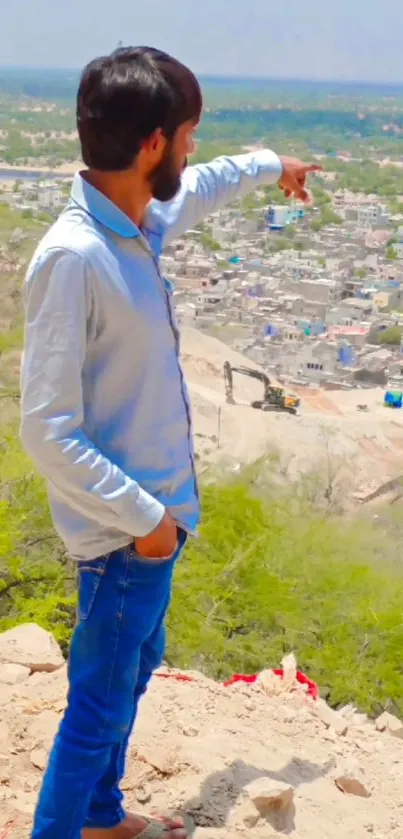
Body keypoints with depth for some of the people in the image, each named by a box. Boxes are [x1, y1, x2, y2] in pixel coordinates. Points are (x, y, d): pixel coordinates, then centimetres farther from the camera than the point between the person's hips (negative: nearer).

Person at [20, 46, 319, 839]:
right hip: (124, 531, -10)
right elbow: (47, 429, -26)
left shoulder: (136, 223, 1)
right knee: (101, 705, 4)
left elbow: (199, 189, 27)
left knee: (131, 671, 24)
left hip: (157, 510, 10)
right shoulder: (73, 256, -26)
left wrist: (270, 164, 42)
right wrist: (140, 516, -22)